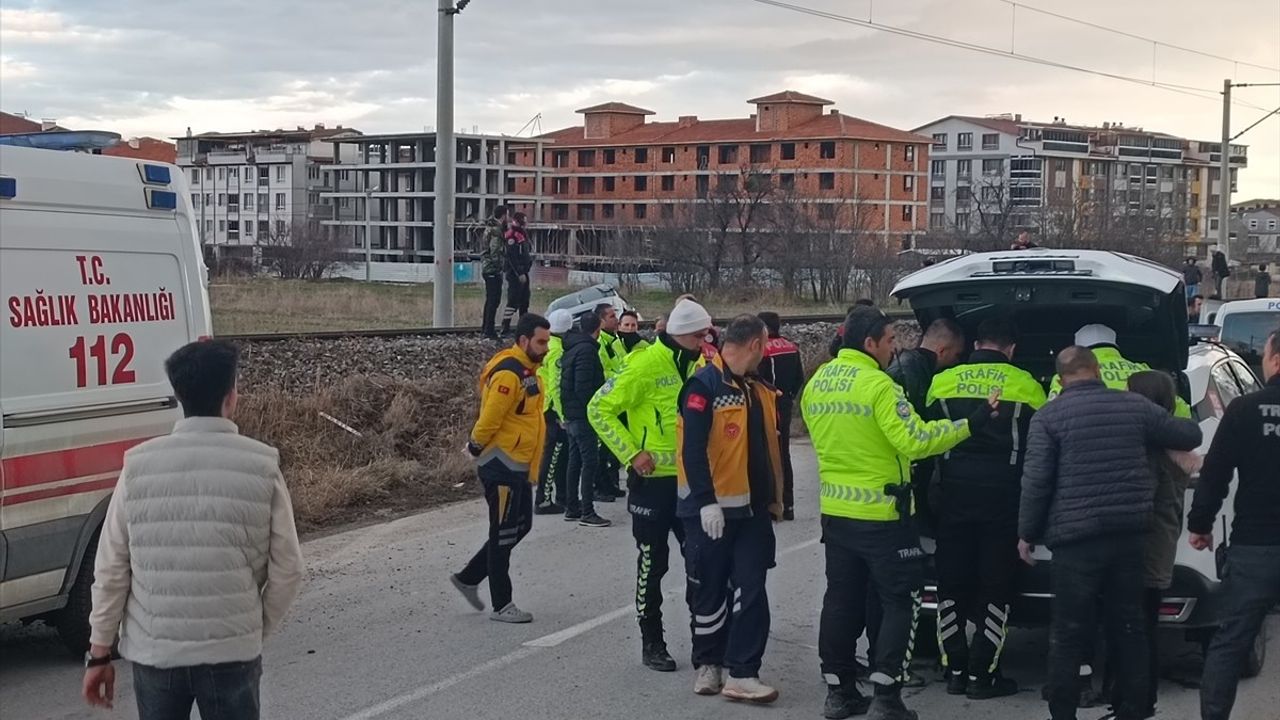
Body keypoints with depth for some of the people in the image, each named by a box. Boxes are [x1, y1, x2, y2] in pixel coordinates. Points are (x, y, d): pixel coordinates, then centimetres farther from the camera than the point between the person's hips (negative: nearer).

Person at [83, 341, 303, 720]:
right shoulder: (262, 465, -7)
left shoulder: (139, 464, -4)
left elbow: (112, 570, -1)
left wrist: (99, 652, 9)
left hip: (154, 652, 1)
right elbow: (287, 569, -4)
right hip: (232, 653, -1)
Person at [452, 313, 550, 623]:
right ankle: (501, 605, 9)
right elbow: (489, 418, -23)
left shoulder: (528, 370, 11)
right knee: (504, 533, -1)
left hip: (519, 466, 10)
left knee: (520, 526, 17)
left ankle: (468, 578, 25)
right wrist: (477, 446, -9)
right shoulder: (508, 374, -21)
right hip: (501, 466, -10)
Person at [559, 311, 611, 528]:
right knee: (590, 462, -7)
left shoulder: (572, 348, 13)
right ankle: (587, 513, -7)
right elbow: (583, 387, -22)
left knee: (576, 461, 16)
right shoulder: (587, 350, -16)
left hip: (572, 414, 10)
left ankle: (572, 508, 22)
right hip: (584, 415, -10)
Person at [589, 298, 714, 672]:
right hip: (652, 479, -6)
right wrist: (631, 453, -17)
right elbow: (600, 409, -14)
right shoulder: (645, 365, -15)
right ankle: (651, 642, 16)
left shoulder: (697, 364, 7)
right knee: (652, 563, 4)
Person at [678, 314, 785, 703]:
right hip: (712, 509, -7)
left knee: (750, 590, 2)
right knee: (710, 590, 6)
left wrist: (774, 496, 21)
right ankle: (708, 664, 21)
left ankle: (742, 674, 4)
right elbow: (693, 449, -19)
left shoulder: (759, 389, 12)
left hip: (753, 509, 7)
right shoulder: (705, 386, -13)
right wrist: (706, 501, -23)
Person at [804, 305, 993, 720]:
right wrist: (971, 424, -19)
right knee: (901, 601, 3)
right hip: (880, 514, -7)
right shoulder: (878, 385, -18)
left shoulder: (816, 383, 7)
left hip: (835, 510, 7)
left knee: (842, 600, 14)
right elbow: (915, 441, -23)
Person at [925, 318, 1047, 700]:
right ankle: (982, 675, 4)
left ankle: (955, 671, 12)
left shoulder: (943, 381, 6)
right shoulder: (1026, 386, 0)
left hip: (955, 493, 3)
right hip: (1002, 496, -2)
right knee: (995, 586, 4)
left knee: (952, 584, 10)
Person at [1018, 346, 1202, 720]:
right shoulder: (1135, 405, 6)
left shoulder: (1048, 416, -3)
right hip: (1129, 534, 3)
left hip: (1075, 538, -3)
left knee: (1069, 633, 3)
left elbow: (1036, 480, -6)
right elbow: (1191, 435, 16)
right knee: (1129, 627, 13)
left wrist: (1027, 533, 3)